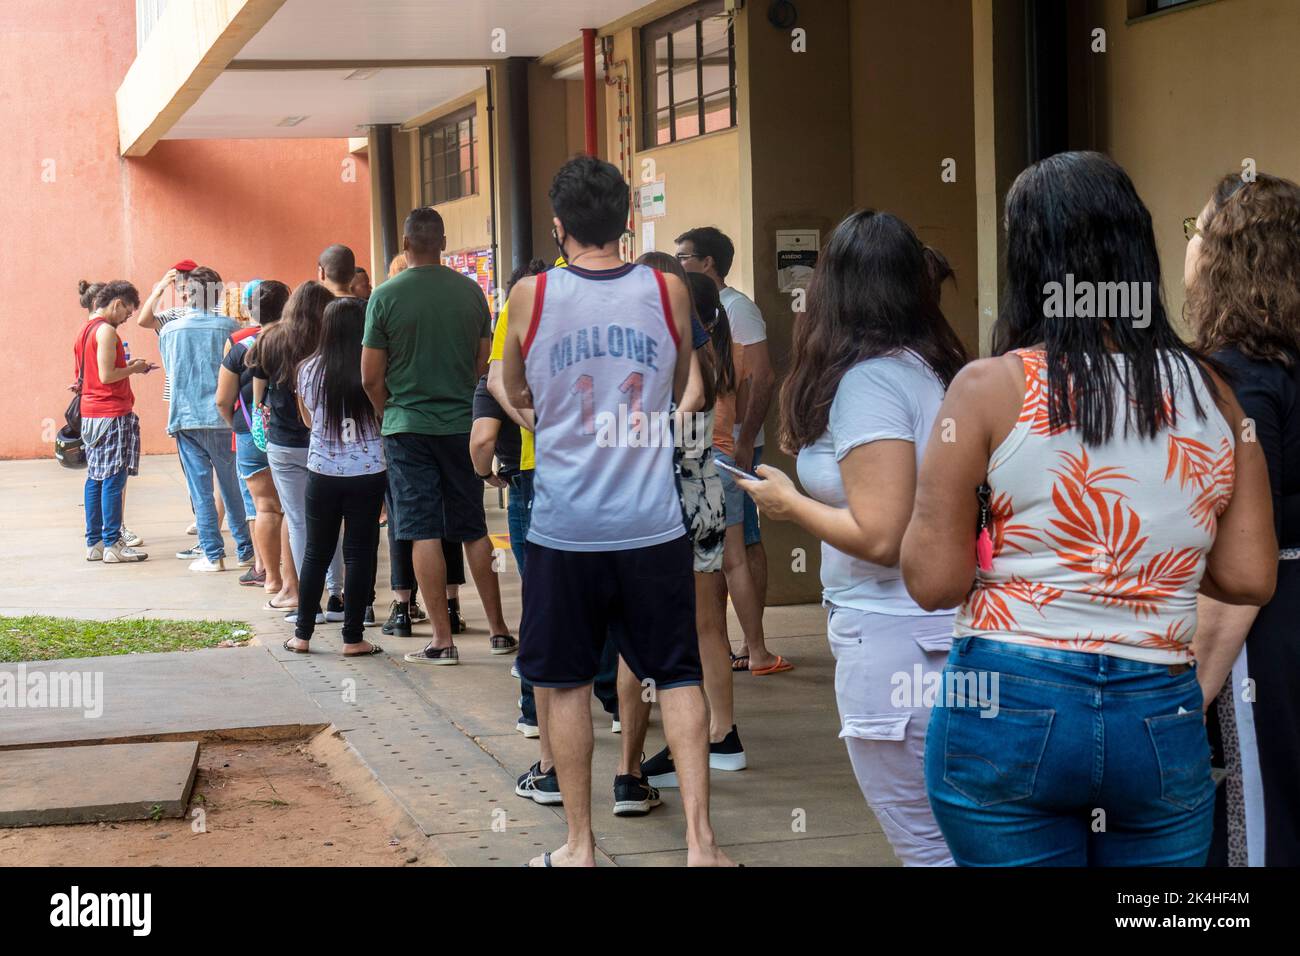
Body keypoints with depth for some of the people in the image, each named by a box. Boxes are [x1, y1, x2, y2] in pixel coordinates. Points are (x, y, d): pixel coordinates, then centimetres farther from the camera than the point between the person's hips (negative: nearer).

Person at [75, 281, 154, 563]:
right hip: (112, 413, -9)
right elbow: (106, 376, -20)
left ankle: (94, 542, 13)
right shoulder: (106, 331, -14)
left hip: (90, 414, 9)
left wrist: (126, 366, 15)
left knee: (95, 478, 10)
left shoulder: (84, 330, 15)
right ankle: (112, 544, -4)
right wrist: (133, 369, -5)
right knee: (114, 479, -6)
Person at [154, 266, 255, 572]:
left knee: (201, 490, 3)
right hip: (225, 418, 0)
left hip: (186, 418, 0)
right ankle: (245, 550, 17)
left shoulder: (169, 330, -1)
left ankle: (213, 555, 2)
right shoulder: (229, 327, -5)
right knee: (233, 487, 11)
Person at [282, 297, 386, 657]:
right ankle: (353, 637, 7)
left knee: (316, 553, 13)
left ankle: (302, 634, 17)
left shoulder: (309, 370, -3)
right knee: (359, 554, 5)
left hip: (322, 472, 2)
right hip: (367, 474, -2)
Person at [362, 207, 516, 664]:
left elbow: (371, 376, -6)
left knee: (423, 532, 1)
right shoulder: (470, 292, 1)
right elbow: (485, 362, 7)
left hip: (408, 426, -3)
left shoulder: (386, 296, -8)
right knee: (474, 529, 13)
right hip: (462, 423, 3)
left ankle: (443, 639, 0)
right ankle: (498, 630, 16)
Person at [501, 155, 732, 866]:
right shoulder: (668, 292, 0)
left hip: (566, 528, -1)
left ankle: (580, 846, 15)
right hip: (652, 526, 1)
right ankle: (699, 839, 3)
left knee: (564, 682, 10)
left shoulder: (531, 296, -5)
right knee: (677, 678, 9)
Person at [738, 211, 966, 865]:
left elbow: (880, 538, -19)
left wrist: (789, 502, -3)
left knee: (925, 848, -1)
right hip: (943, 632, 8)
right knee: (955, 842, 12)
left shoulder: (867, 378, -14)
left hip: (894, 639, -8)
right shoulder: (933, 369, 10)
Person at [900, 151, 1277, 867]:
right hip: (1161, 718, 3)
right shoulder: (1210, 392, 2)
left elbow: (933, 581, -7)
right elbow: (1250, 578, 3)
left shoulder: (990, 389, -8)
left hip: (1006, 707, -3)